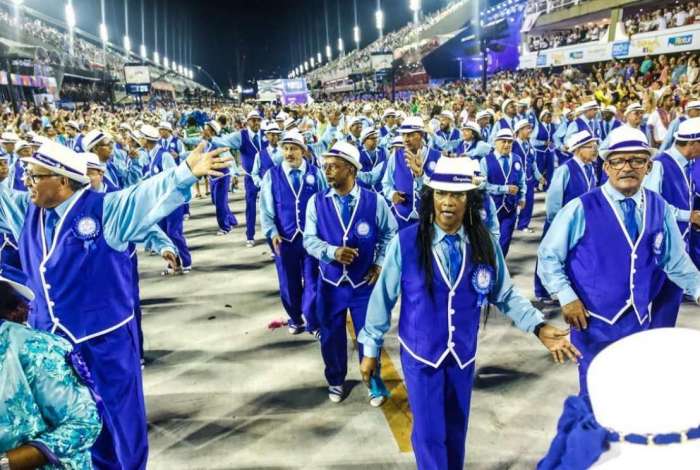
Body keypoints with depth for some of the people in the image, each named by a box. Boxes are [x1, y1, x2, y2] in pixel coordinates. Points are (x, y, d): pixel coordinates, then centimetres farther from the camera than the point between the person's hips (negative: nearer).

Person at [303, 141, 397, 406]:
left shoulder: (375, 201, -9)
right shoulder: (316, 202, -6)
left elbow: (390, 234, 5)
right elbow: (309, 239, -7)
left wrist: (380, 263, -4)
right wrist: (332, 252, -25)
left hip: (364, 283, -1)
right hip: (330, 283, 2)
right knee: (331, 336, 14)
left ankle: (375, 384, 32)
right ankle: (336, 382, 39)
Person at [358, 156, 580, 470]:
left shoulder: (485, 244, -8)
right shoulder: (406, 242, -16)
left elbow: (506, 295, 0)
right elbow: (383, 297, -9)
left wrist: (539, 327, -13)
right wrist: (371, 348, -2)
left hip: (464, 355, 3)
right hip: (420, 354, -3)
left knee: (456, 430, 21)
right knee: (429, 433, 6)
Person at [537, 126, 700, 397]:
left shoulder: (660, 208, 0)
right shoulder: (581, 209, -13)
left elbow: (676, 261, 10)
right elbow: (548, 256, -8)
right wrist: (567, 298, -16)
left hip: (640, 321, 4)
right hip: (593, 322, -4)